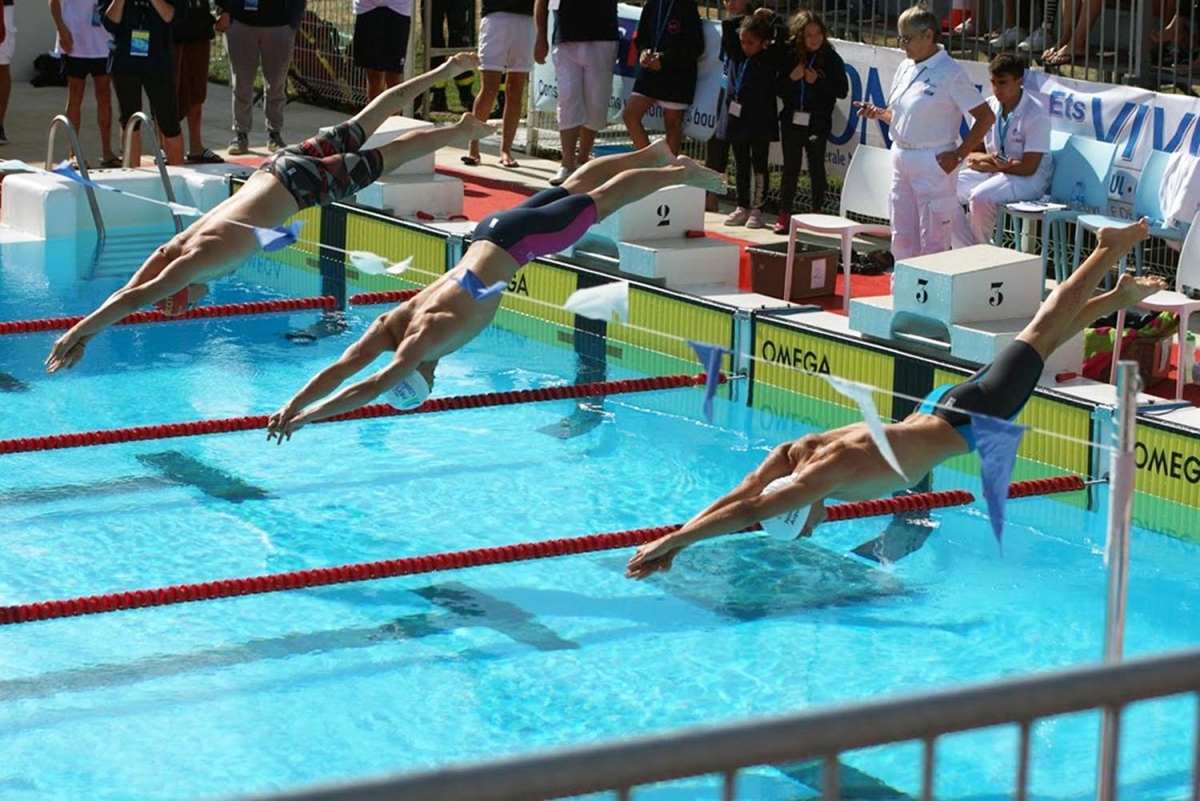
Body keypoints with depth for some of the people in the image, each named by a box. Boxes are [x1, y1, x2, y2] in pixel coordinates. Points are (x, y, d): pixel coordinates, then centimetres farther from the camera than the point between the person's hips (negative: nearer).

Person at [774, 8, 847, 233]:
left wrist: (818, 81, -16)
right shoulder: (789, 56, -1)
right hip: (792, 119, 2)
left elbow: (842, 90, -7)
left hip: (818, 122, -2)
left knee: (816, 167, 8)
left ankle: (817, 213, 18)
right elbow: (779, 89, 3)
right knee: (790, 167, 5)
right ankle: (784, 215, 9)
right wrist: (792, 78, -15)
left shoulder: (831, 58, -6)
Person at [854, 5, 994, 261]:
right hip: (901, 158, 8)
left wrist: (958, 156, -13)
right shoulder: (905, 68, 10)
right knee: (902, 239, 13)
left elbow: (986, 117, -12)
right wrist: (877, 113, 0)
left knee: (933, 241, -4)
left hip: (933, 162, -8)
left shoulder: (950, 73, -12)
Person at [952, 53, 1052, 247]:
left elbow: (1028, 167, -18)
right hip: (992, 171, 7)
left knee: (981, 197, -33)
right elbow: (972, 152, 9)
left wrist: (986, 164, -17)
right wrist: (986, 159, -17)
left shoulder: (1035, 114, -17)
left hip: (1029, 178, -7)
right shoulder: (989, 106, 2)